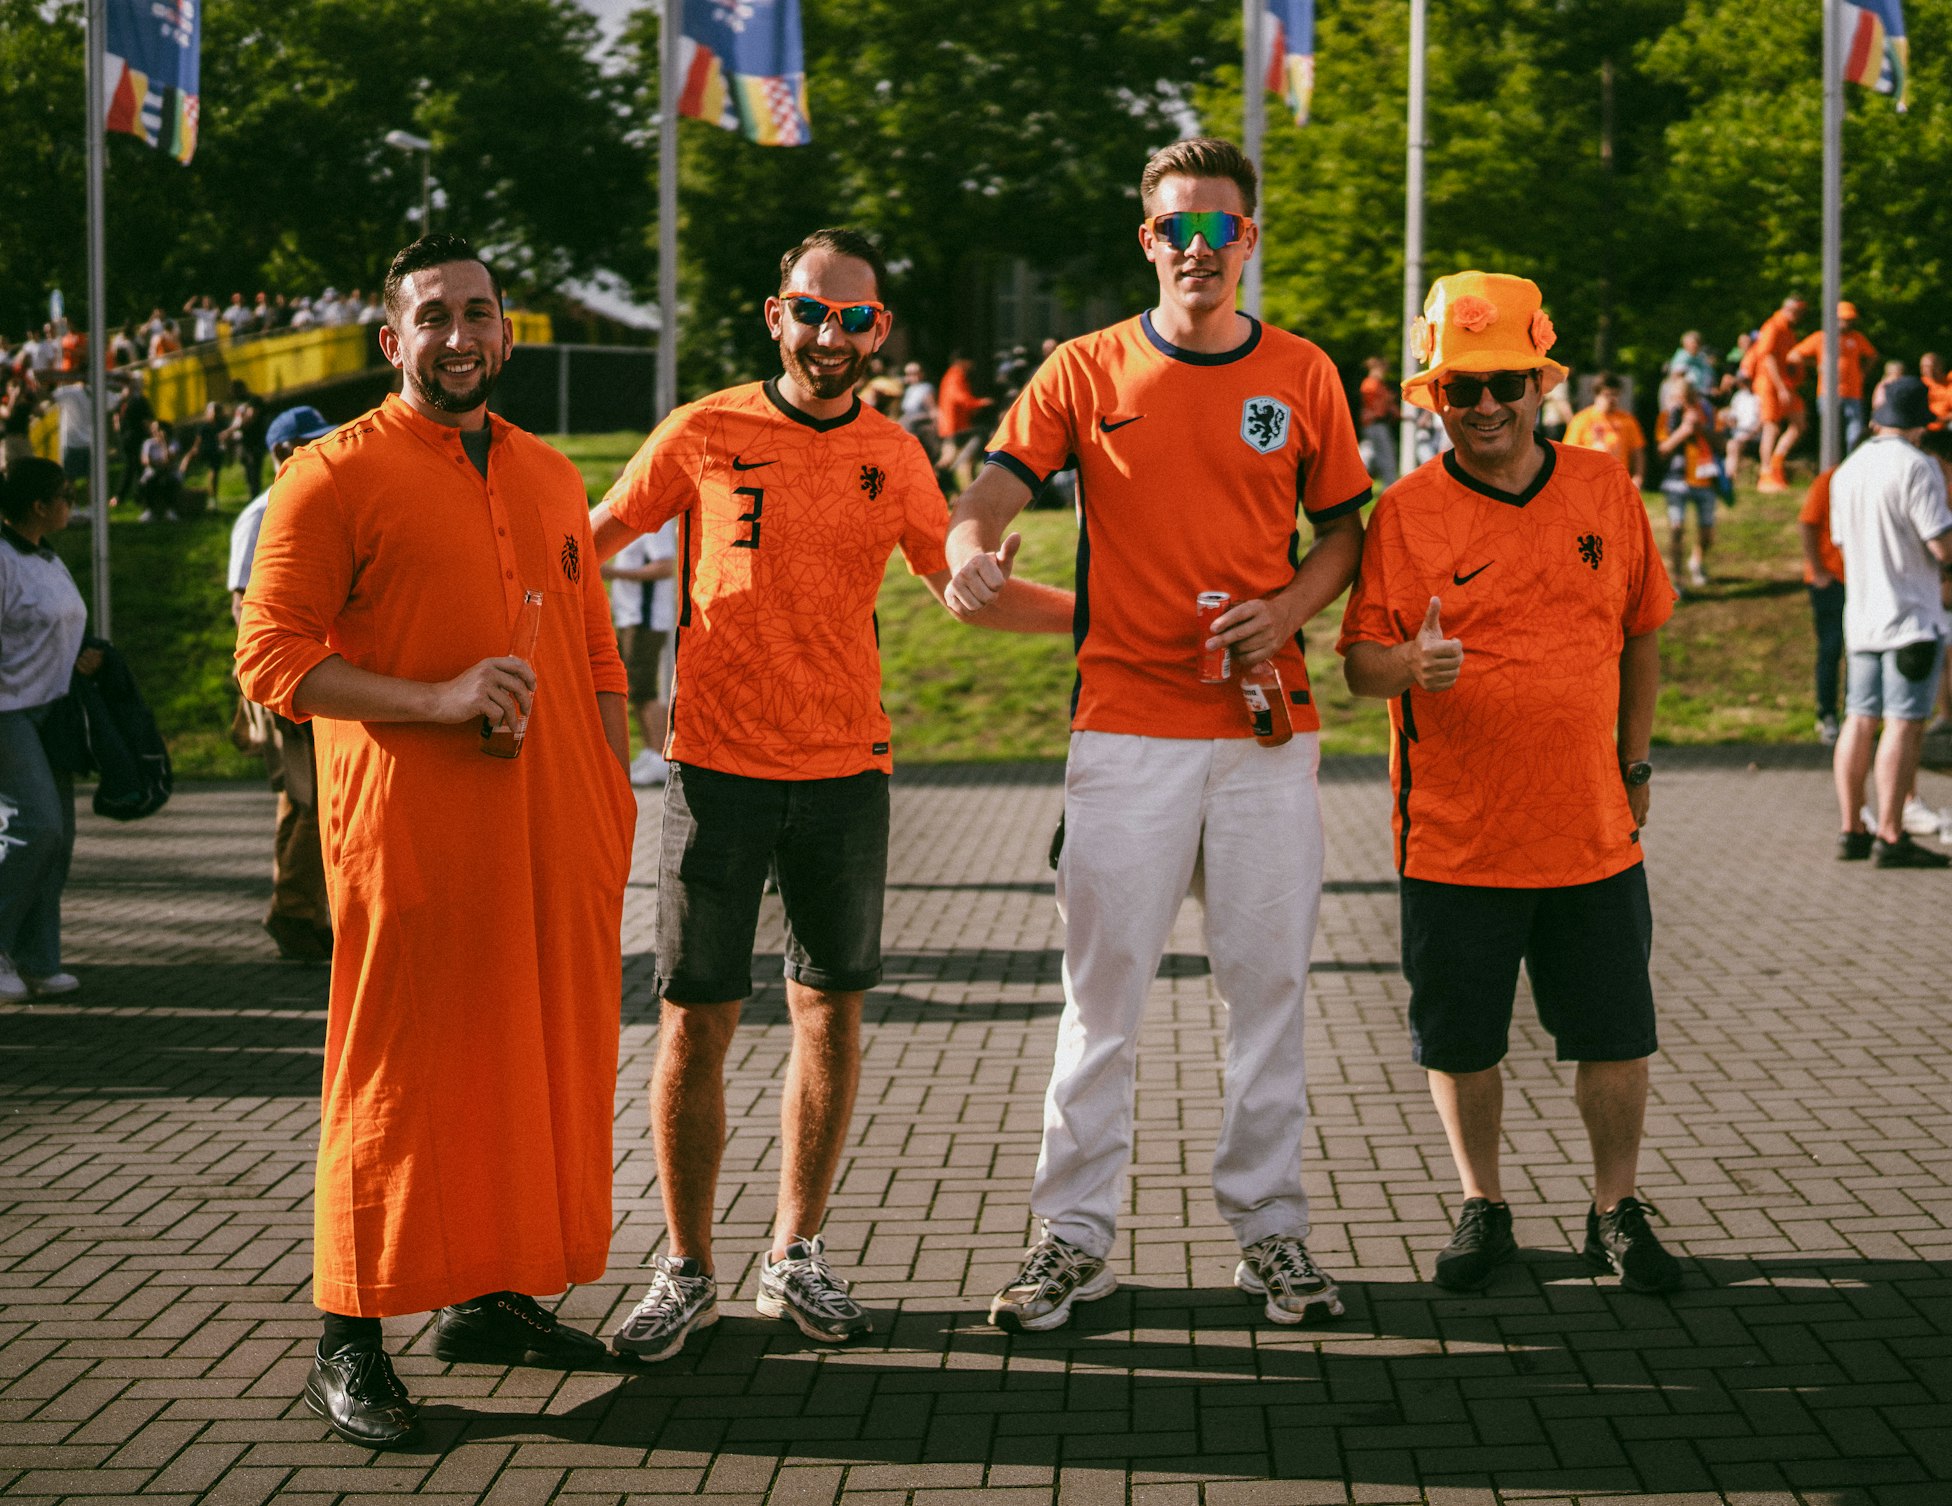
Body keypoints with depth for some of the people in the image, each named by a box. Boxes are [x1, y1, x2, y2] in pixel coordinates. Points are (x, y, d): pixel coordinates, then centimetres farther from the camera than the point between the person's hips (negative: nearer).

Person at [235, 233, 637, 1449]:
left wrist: (614, 799, 12)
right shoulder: (336, 475, -3)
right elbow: (272, 659, -9)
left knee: (544, 1059, 9)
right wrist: (438, 699, -18)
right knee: (404, 1071, -4)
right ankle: (349, 1347, 2)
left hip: (556, 831, 6)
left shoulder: (550, 478, 16)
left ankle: (490, 1297, 22)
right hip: (413, 829, -6)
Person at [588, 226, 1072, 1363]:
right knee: (697, 1019, -1)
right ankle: (687, 1273, 12)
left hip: (846, 772, 3)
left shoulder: (895, 459, 6)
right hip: (717, 768, -3)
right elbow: (588, 544, 8)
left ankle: (797, 1256, 22)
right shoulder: (702, 436, -3)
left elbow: (963, 588, 17)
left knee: (833, 1010, 8)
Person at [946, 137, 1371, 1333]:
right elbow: (998, 488, -6)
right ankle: (1075, 1234, 8)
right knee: (1104, 986, 1)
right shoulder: (1088, 372, 3)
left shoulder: (1304, 377, 7)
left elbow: (1343, 529, 13)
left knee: (1270, 984, 6)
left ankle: (1270, 1228, 15)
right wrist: (974, 551, -29)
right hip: (1127, 726, -1)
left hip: (1268, 722, 1)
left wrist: (1288, 608, -7)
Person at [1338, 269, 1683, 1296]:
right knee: (1460, 1040, 7)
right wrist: (1411, 662, -27)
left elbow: (1641, 630, 15)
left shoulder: (1605, 489, 4)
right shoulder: (1406, 511, -4)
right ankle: (1482, 1209, 27)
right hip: (1455, 837, -2)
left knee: (1616, 1037, 7)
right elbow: (1360, 661, -5)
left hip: (1592, 831, 2)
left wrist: (1634, 759, 14)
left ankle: (1617, 1212, 25)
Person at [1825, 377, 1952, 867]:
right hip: (1911, 616, -7)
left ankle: (1851, 831, 11)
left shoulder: (1848, 470, 11)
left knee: (1860, 721, 9)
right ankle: (1890, 837, -9)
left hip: (1861, 615, 7)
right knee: (1904, 724, -7)